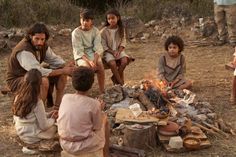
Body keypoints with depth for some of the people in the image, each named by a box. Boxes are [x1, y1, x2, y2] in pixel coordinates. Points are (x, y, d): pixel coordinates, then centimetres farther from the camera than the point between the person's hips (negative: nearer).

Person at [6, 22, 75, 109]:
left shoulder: (42, 45, -6)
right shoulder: (24, 51, -31)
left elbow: (54, 60, 3)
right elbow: (38, 72, -37)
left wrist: (65, 67, -19)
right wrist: (63, 71, -32)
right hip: (16, 80, -8)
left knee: (62, 75, -4)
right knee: (44, 81, -35)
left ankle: (57, 107, 0)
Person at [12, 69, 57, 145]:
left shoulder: (18, 97, -7)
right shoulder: (37, 102, -25)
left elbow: (15, 119, 7)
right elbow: (44, 126, -18)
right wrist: (53, 119, 2)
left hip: (20, 133, 6)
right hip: (32, 136, -6)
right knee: (54, 127, 14)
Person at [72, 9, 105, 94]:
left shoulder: (95, 31, -3)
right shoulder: (76, 32, -12)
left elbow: (98, 48, -8)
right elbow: (79, 51, -15)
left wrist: (94, 60, -25)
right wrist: (89, 61, -29)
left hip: (93, 53, 3)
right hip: (81, 55, -3)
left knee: (100, 66, -25)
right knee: (87, 66, -32)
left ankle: (102, 91, -15)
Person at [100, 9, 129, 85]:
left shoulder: (121, 29, 2)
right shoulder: (104, 31, -8)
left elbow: (123, 42, 4)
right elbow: (104, 46, -7)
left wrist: (119, 51, -13)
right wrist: (113, 52, -17)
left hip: (119, 50, 3)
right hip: (109, 52, -3)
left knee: (124, 61, -25)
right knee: (112, 63, -31)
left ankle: (115, 77, -4)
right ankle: (120, 82, -16)